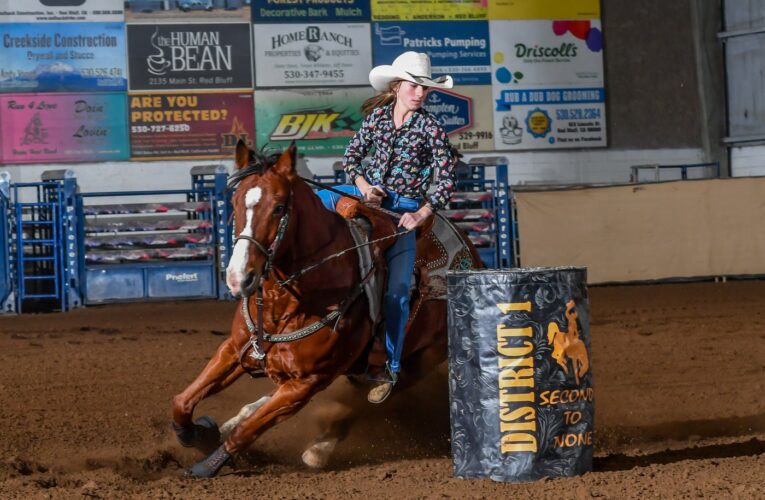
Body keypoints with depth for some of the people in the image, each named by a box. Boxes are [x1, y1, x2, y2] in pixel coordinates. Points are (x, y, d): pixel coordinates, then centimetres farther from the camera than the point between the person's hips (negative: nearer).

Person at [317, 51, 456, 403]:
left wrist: (421, 214, -21)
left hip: (404, 208, -4)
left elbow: (445, 181, -9)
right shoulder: (377, 116, 3)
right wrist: (363, 185, -10)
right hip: (368, 193, 4)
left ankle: (389, 370, 0)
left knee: (397, 292, -9)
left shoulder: (430, 129, -7)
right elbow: (352, 155, 9)